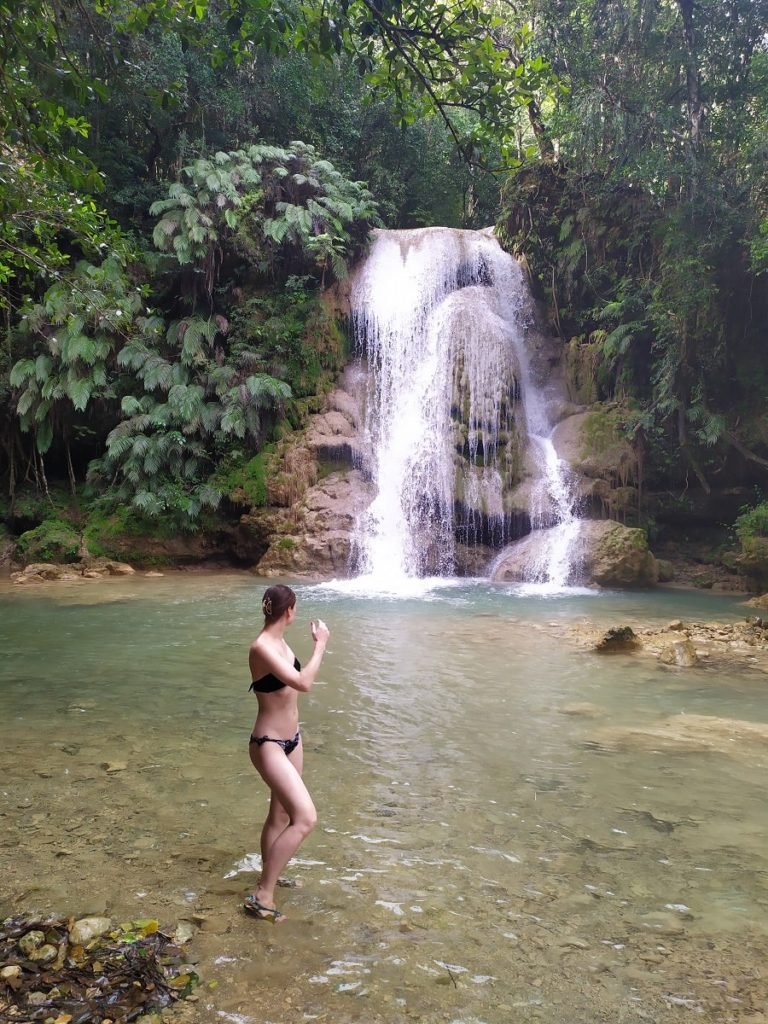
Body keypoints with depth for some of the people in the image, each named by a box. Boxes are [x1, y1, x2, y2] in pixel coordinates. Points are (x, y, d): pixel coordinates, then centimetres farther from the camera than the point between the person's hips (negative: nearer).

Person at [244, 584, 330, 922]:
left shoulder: (279, 642, 4)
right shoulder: (262, 647, -25)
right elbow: (303, 684, -32)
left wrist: (317, 644, 25)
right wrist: (321, 645, -23)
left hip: (291, 739, 10)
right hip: (268, 744, -10)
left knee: (281, 814, 22)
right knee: (305, 818, -17)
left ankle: (269, 876, 43)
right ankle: (261, 895, -6)